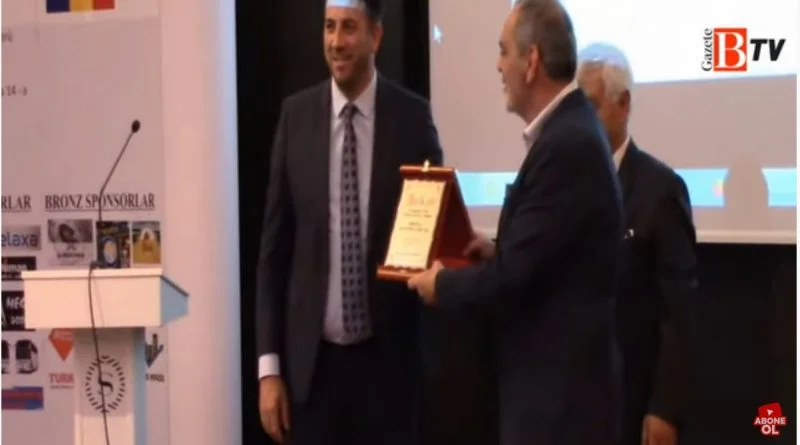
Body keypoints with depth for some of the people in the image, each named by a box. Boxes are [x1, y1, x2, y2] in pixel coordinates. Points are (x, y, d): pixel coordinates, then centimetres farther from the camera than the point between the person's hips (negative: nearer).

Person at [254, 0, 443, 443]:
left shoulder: (412, 116, -3)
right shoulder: (296, 115, 1)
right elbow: (274, 245, 3)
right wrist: (268, 364, 0)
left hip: (387, 356, -1)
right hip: (311, 356, 1)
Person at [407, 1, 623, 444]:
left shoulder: (567, 144, -22)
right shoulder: (567, 130, 9)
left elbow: (514, 275, -21)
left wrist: (441, 284, -6)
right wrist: (498, 252, 6)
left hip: (558, 388, -10)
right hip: (556, 379, 10)